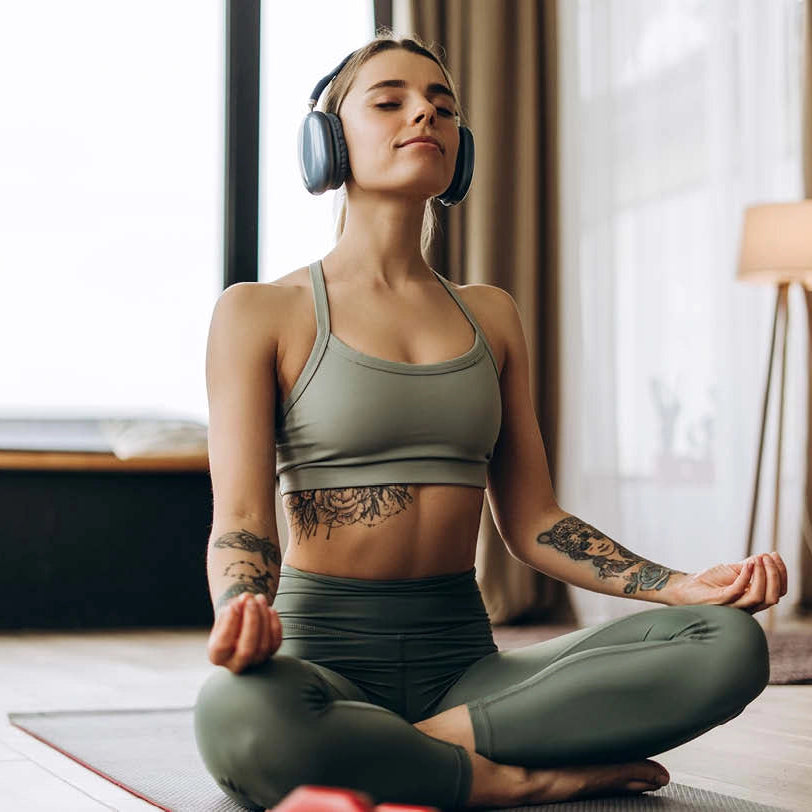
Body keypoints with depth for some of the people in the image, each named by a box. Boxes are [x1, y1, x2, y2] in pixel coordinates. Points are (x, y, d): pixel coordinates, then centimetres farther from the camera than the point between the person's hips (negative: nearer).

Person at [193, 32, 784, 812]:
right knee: (235, 712, -42)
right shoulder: (259, 314, 1)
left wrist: (687, 587, -3)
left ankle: (425, 745, -20)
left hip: (463, 661, 4)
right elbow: (239, 518, -8)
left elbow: (530, 520, 13)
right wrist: (242, 617, -33)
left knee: (730, 644, -19)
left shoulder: (490, 316, 16)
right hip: (325, 659, -4)